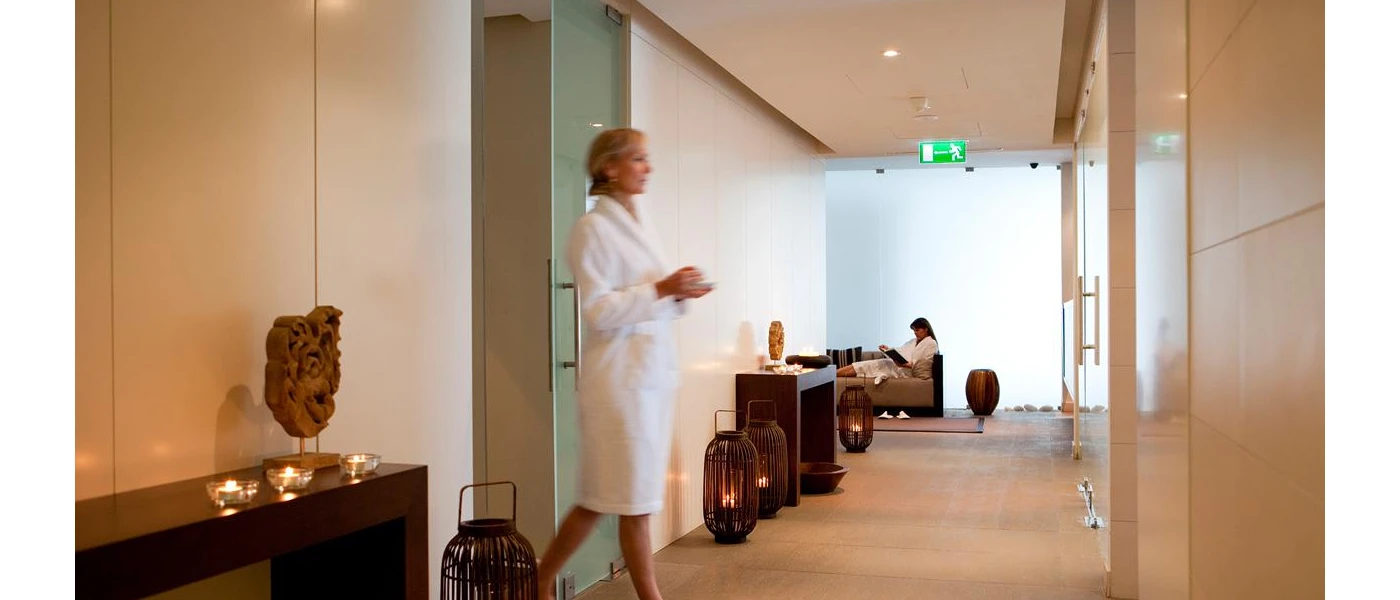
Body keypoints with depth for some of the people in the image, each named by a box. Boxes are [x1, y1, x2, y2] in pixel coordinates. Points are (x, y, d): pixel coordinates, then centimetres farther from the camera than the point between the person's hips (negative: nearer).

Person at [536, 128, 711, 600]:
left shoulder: (639, 228, 16)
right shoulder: (593, 228, -8)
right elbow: (599, 310, -16)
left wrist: (679, 295, 2)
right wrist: (661, 289, -19)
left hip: (655, 371, 8)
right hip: (620, 374, -8)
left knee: (602, 497, 11)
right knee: (633, 499, -1)